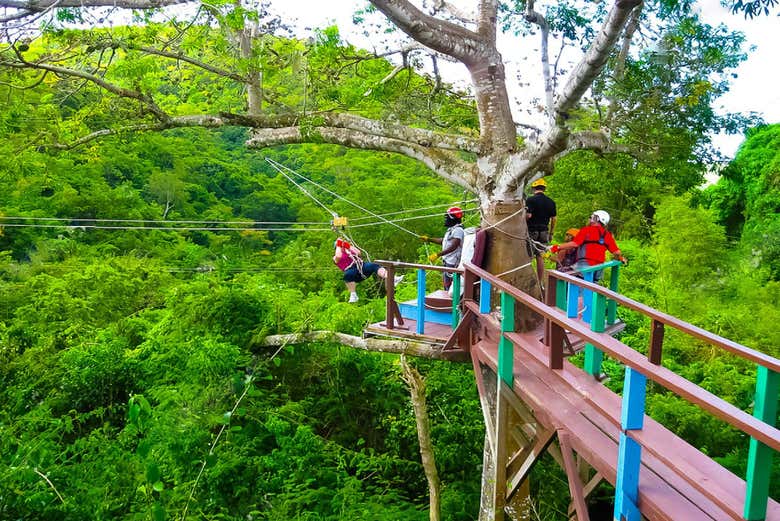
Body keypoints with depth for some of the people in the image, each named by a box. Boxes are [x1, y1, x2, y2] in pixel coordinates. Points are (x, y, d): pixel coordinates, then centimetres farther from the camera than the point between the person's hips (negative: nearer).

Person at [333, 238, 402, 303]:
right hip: (352, 270, -5)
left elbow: (358, 253, 17)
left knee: (374, 266, -22)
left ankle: (393, 279, -40)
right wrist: (338, 246, 6)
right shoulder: (335, 258, 16)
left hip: (362, 266, 5)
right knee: (348, 275, -40)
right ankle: (353, 295, -32)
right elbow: (338, 257, -9)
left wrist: (349, 246, 18)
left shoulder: (349, 251, 33)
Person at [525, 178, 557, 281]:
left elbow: (528, 215, -19)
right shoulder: (551, 202, 7)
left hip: (532, 231, -5)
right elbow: (554, 219, 9)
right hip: (544, 232, 5)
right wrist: (551, 233, 16)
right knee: (540, 257, 8)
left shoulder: (531, 200, -9)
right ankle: (540, 283, 10)